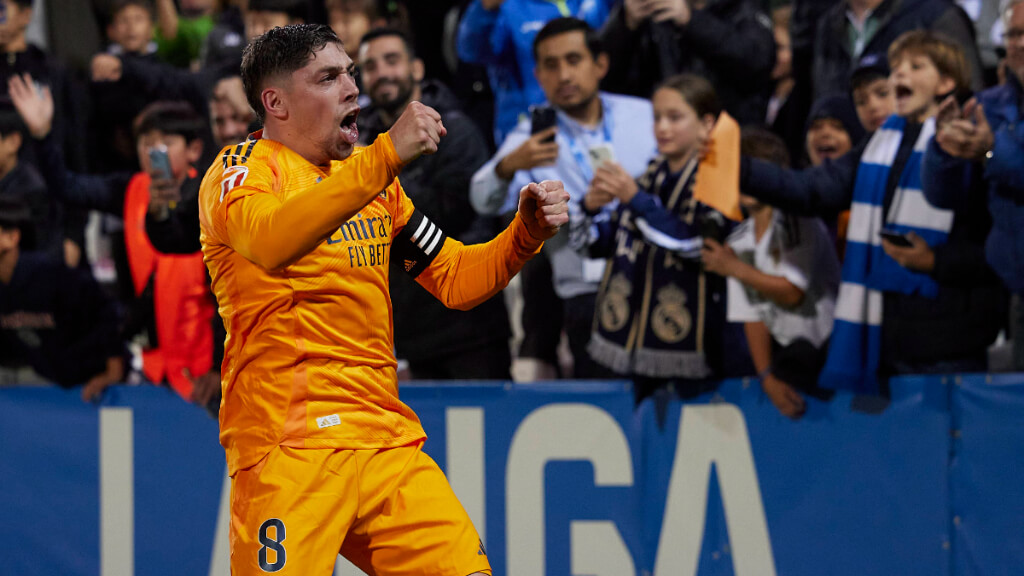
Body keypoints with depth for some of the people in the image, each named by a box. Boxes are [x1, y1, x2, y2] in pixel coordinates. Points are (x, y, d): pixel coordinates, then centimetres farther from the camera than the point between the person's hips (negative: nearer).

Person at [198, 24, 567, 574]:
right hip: (288, 446, -6)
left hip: (389, 445, 6)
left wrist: (525, 234, 5)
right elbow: (273, 243, -24)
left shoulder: (375, 183, 21)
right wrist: (386, 155, -31)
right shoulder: (243, 167, -1)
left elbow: (455, 279, 24)